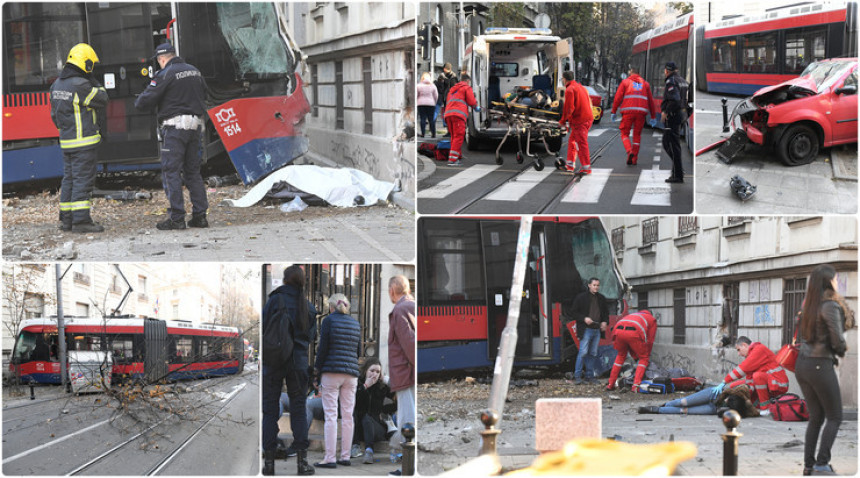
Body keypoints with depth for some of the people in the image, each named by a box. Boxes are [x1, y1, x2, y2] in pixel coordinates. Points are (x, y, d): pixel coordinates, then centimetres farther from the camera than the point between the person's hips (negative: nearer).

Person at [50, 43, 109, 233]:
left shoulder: (57, 85, 10)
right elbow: (102, 100, -10)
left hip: (66, 140, 9)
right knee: (83, 179, -6)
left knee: (69, 178, 14)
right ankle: (81, 220, -8)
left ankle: (66, 219, 17)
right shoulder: (80, 85, -18)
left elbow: (55, 114, 18)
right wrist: (95, 82, 1)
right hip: (84, 142, -9)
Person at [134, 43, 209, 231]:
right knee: (193, 171, 13)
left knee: (171, 172, -3)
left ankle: (176, 218, -7)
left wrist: (139, 102, 12)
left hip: (175, 125, -7)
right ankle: (200, 215, 11)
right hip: (195, 124, 7)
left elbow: (145, 102, -10)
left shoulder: (165, 75, -9)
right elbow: (204, 96, 26)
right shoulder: (195, 72, 13)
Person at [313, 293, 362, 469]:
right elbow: (359, 350, 12)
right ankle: (345, 457, 9)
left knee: (331, 415, -5)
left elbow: (323, 347, -7)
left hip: (331, 371, -5)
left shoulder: (329, 320, -4)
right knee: (347, 415, 7)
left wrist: (317, 367, 4)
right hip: (351, 373, 5)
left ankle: (330, 458, -8)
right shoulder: (356, 323, 11)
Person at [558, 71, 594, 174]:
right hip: (588, 118, 9)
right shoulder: (581, 87, 17)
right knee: (572, 140, 18)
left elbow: (569, 108, -18)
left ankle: (586, 168, -5)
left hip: (579, 120, -9)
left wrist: (563, 120, -5)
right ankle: (570, 164, 23)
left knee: (581, 143, -6)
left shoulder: (569, 90, -11)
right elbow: (589, 103, 22)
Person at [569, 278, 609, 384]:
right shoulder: (581, 297, -2)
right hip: (586, 330, -5)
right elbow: (575, 313, -1)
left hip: (597, 330, 5)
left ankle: (590, 376, 15)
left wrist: (605, 322, 3)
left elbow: (606, 312, 22)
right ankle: (577, 376, -6)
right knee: (583, 352, -11)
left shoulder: (601, 299, 13)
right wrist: (584, 319, -16)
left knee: (593, 354, 8)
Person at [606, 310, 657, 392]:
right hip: (634, 333, -5)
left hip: (618, 331, 5)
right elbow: (650, 340, 27)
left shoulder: (632, 316, 43)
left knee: (621, 356, 29)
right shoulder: (652, 319, 31)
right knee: (644, 358, 14)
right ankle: (636, 386, -1)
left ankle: (610, 384, 28)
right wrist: (648, 355, 39)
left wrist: (635, 357, 45)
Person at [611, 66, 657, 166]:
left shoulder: (625, 82, 9)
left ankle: (629, 151, -20)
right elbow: (650, 101, 16)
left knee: (625, 133, 6)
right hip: (641, 112, 3)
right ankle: (634, 159, 9)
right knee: (637, 135, 12)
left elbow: (618, 98, 0)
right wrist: (653, 116, 19)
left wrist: (613, 112, 1)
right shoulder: (645, 84, 18)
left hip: (628, 112, -3)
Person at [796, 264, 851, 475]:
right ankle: (821, 464, -3)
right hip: (821, 366, -7)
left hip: (801, 364, 7)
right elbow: (837, 340, -17)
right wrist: (841, 351, 6)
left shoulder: (807, 305, 8)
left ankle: (808, 465, 11)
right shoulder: (830, 306, -15)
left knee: (815, 417, 14)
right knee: (834, 417, 4)